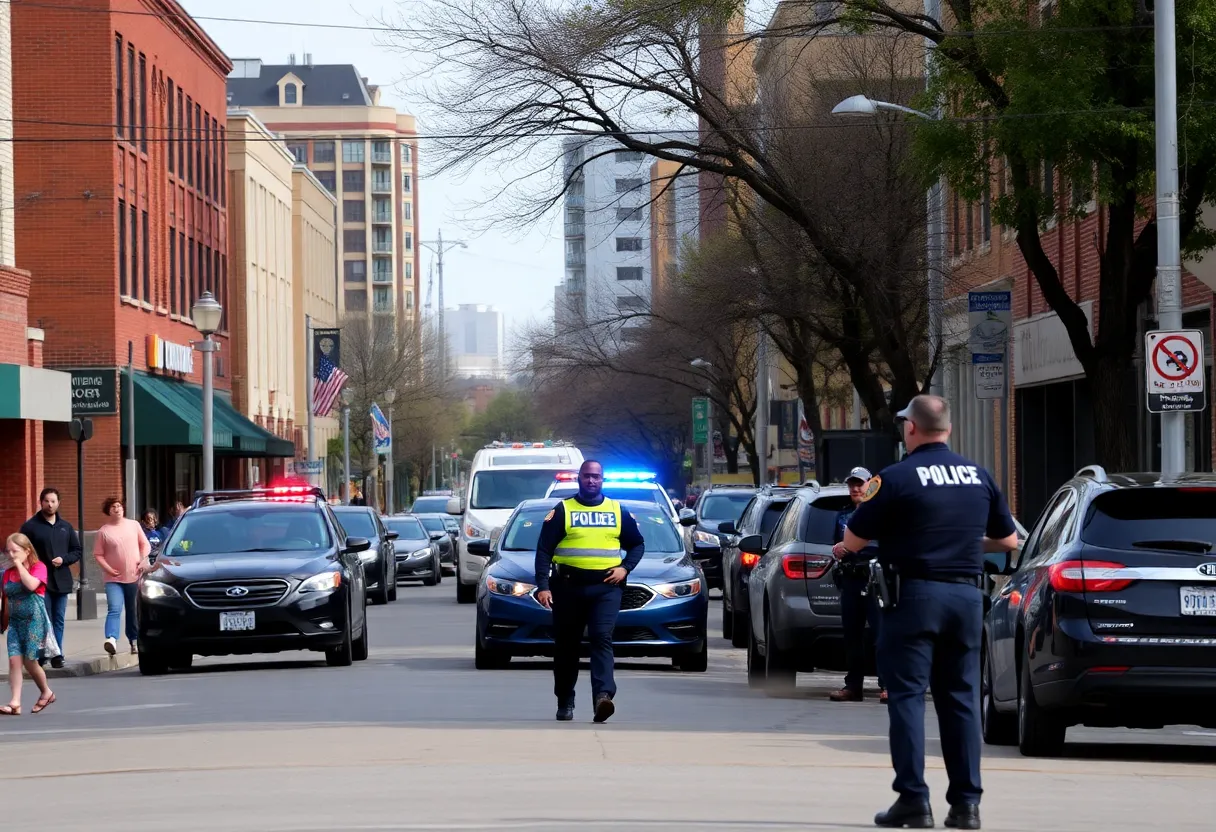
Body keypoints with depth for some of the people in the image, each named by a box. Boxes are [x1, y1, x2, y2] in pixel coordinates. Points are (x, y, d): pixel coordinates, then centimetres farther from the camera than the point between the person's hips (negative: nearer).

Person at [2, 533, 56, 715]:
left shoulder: (39, 567, -5)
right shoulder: (8, 573, 11)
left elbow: (31, 585, -25)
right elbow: (6, 599, 16)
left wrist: (19, 564, -15)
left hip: (34, 619, -5)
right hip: (15, 620, 5)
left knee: (29, 661, -2)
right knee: (14, 660, -7)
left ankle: (46, 692, 23)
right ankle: (15, 703, -10)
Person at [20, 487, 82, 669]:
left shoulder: (66, 527, 13)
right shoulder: (30, 526, 0)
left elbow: (77, 551, 14)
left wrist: (64, 559, -5)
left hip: (61, 580, 4)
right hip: (40, 580, -4)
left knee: (59, 620, 6)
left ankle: (57, 654, 10)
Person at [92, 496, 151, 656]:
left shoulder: (133, 525, 6)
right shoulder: (104, 531, -1)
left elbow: (145, 544, 11)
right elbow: (98, 554, 0)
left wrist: (143, 560, -4)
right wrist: (108, 568, -13)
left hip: (134, 576, 3)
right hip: (114, 579, -3)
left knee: (133, 611, 11)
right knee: (114, 609, -19)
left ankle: (134, 641, 23)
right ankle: (111, 639, -34)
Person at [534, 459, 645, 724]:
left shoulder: (618, 511, 12)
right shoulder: (562, 511, 5)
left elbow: (637, 544, 20)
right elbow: (544, 550, 0)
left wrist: (625, 567, 0)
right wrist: (542, 586, -10)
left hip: (606, 586, 0)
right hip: (568, 586, 0)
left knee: (602, 638, -16)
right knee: (567, 645, 7)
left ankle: (603, 696, -29)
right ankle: (565, 703, 21)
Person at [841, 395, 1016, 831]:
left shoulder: (896, 477, -9)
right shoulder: (979, 476, 8)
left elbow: (853, 541, -5)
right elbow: (1008, 540, 18)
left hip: (914, 595, -5)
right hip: (966, 595, 5)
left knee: (907, 695, -1)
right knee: (960, 698, 10)